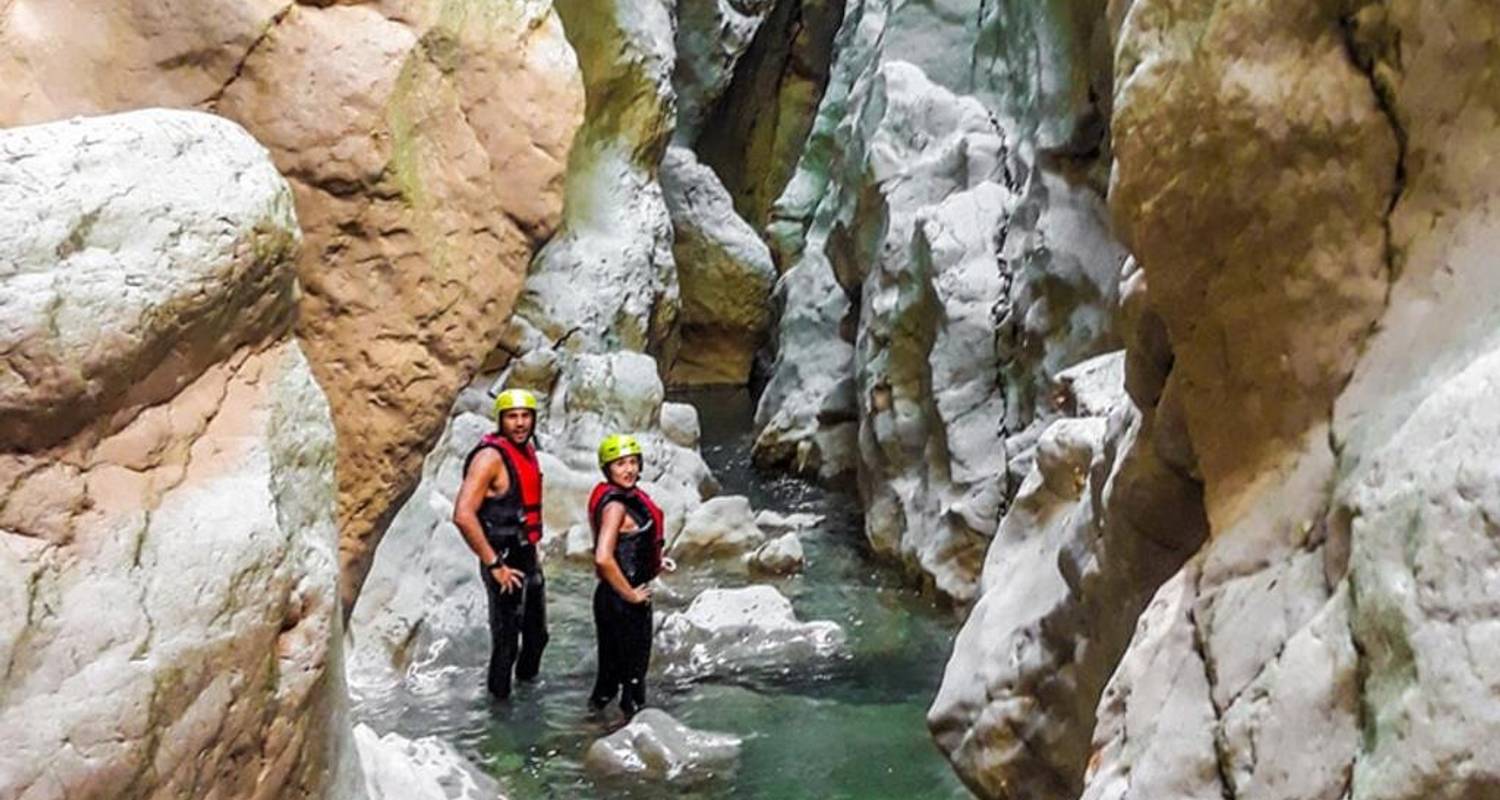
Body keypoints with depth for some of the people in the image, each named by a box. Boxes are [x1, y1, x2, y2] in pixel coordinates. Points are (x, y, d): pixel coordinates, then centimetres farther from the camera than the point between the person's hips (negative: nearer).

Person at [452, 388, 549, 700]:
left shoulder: (527, 451, 8)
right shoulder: (490, 457, -19)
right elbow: (463, 516, -27)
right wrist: (494, 565, -23)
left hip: (529, 557, 9)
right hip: (505, 563, -9)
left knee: (537, 634, 21)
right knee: (506, 642, -1)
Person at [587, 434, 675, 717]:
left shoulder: (630, 499, 8)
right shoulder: (615, 505, -22)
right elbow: (603, 558, -32)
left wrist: (656, 562, 13)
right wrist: (630, 594, -22)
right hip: (621, 600, -9)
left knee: (613, 663, 22)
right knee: (633, 671, 5)